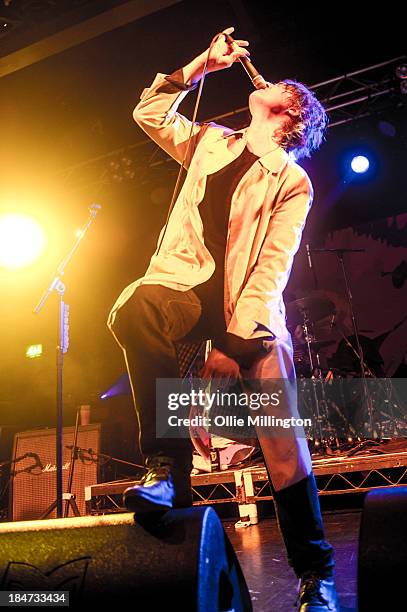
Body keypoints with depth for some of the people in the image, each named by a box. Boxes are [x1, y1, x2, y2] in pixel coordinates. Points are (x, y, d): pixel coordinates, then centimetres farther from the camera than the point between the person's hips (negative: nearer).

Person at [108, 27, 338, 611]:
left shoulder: (293, 182, 6)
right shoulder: (211, 141, 23)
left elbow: (273, 268, -6)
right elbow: (149, 113, 27)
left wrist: (235, 341, -18)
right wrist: (202, 64, 21)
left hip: (248, 307, -3)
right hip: (188, 285, 3)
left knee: (284, 441, -11)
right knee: (134, 307, -32)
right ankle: (169, 466, -22)